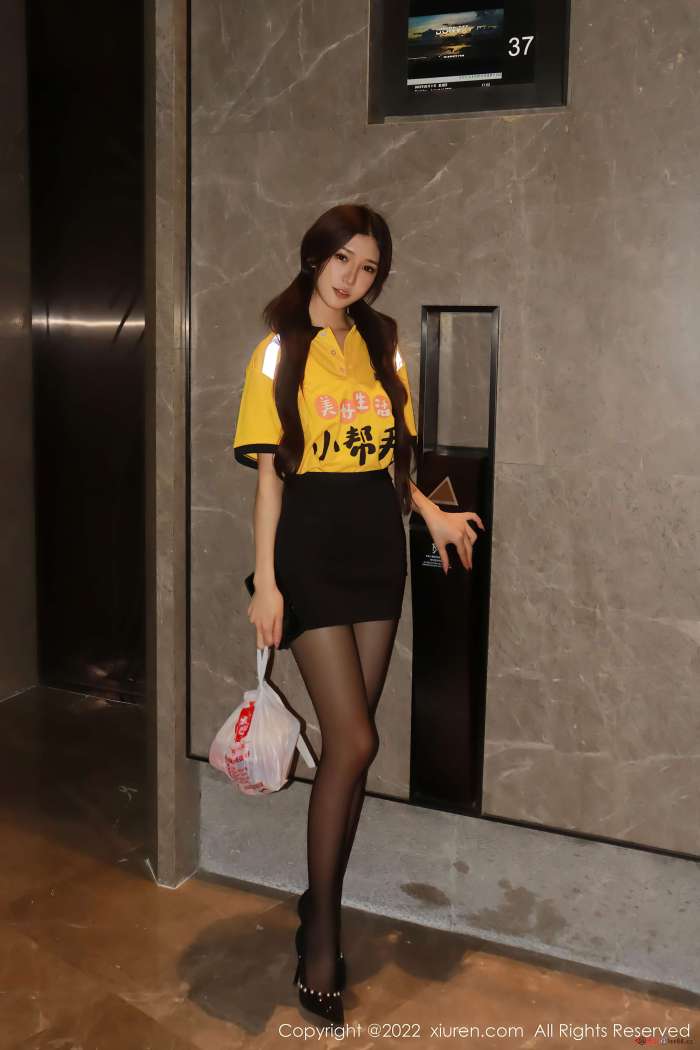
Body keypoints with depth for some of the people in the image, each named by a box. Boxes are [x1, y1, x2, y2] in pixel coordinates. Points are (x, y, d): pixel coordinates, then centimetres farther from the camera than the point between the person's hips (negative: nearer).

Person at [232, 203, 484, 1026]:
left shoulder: (383, 349, 12)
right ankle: (322, 929, 8)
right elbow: (269, 474, -5)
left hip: (378, 546, 5)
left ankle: (322, 904, 24)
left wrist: (429, 512, -2)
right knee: (354, 741, -10)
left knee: (349, 741, 8)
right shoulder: (279, 353, -1)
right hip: (312, 547, -4)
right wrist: (266, 582, -10)